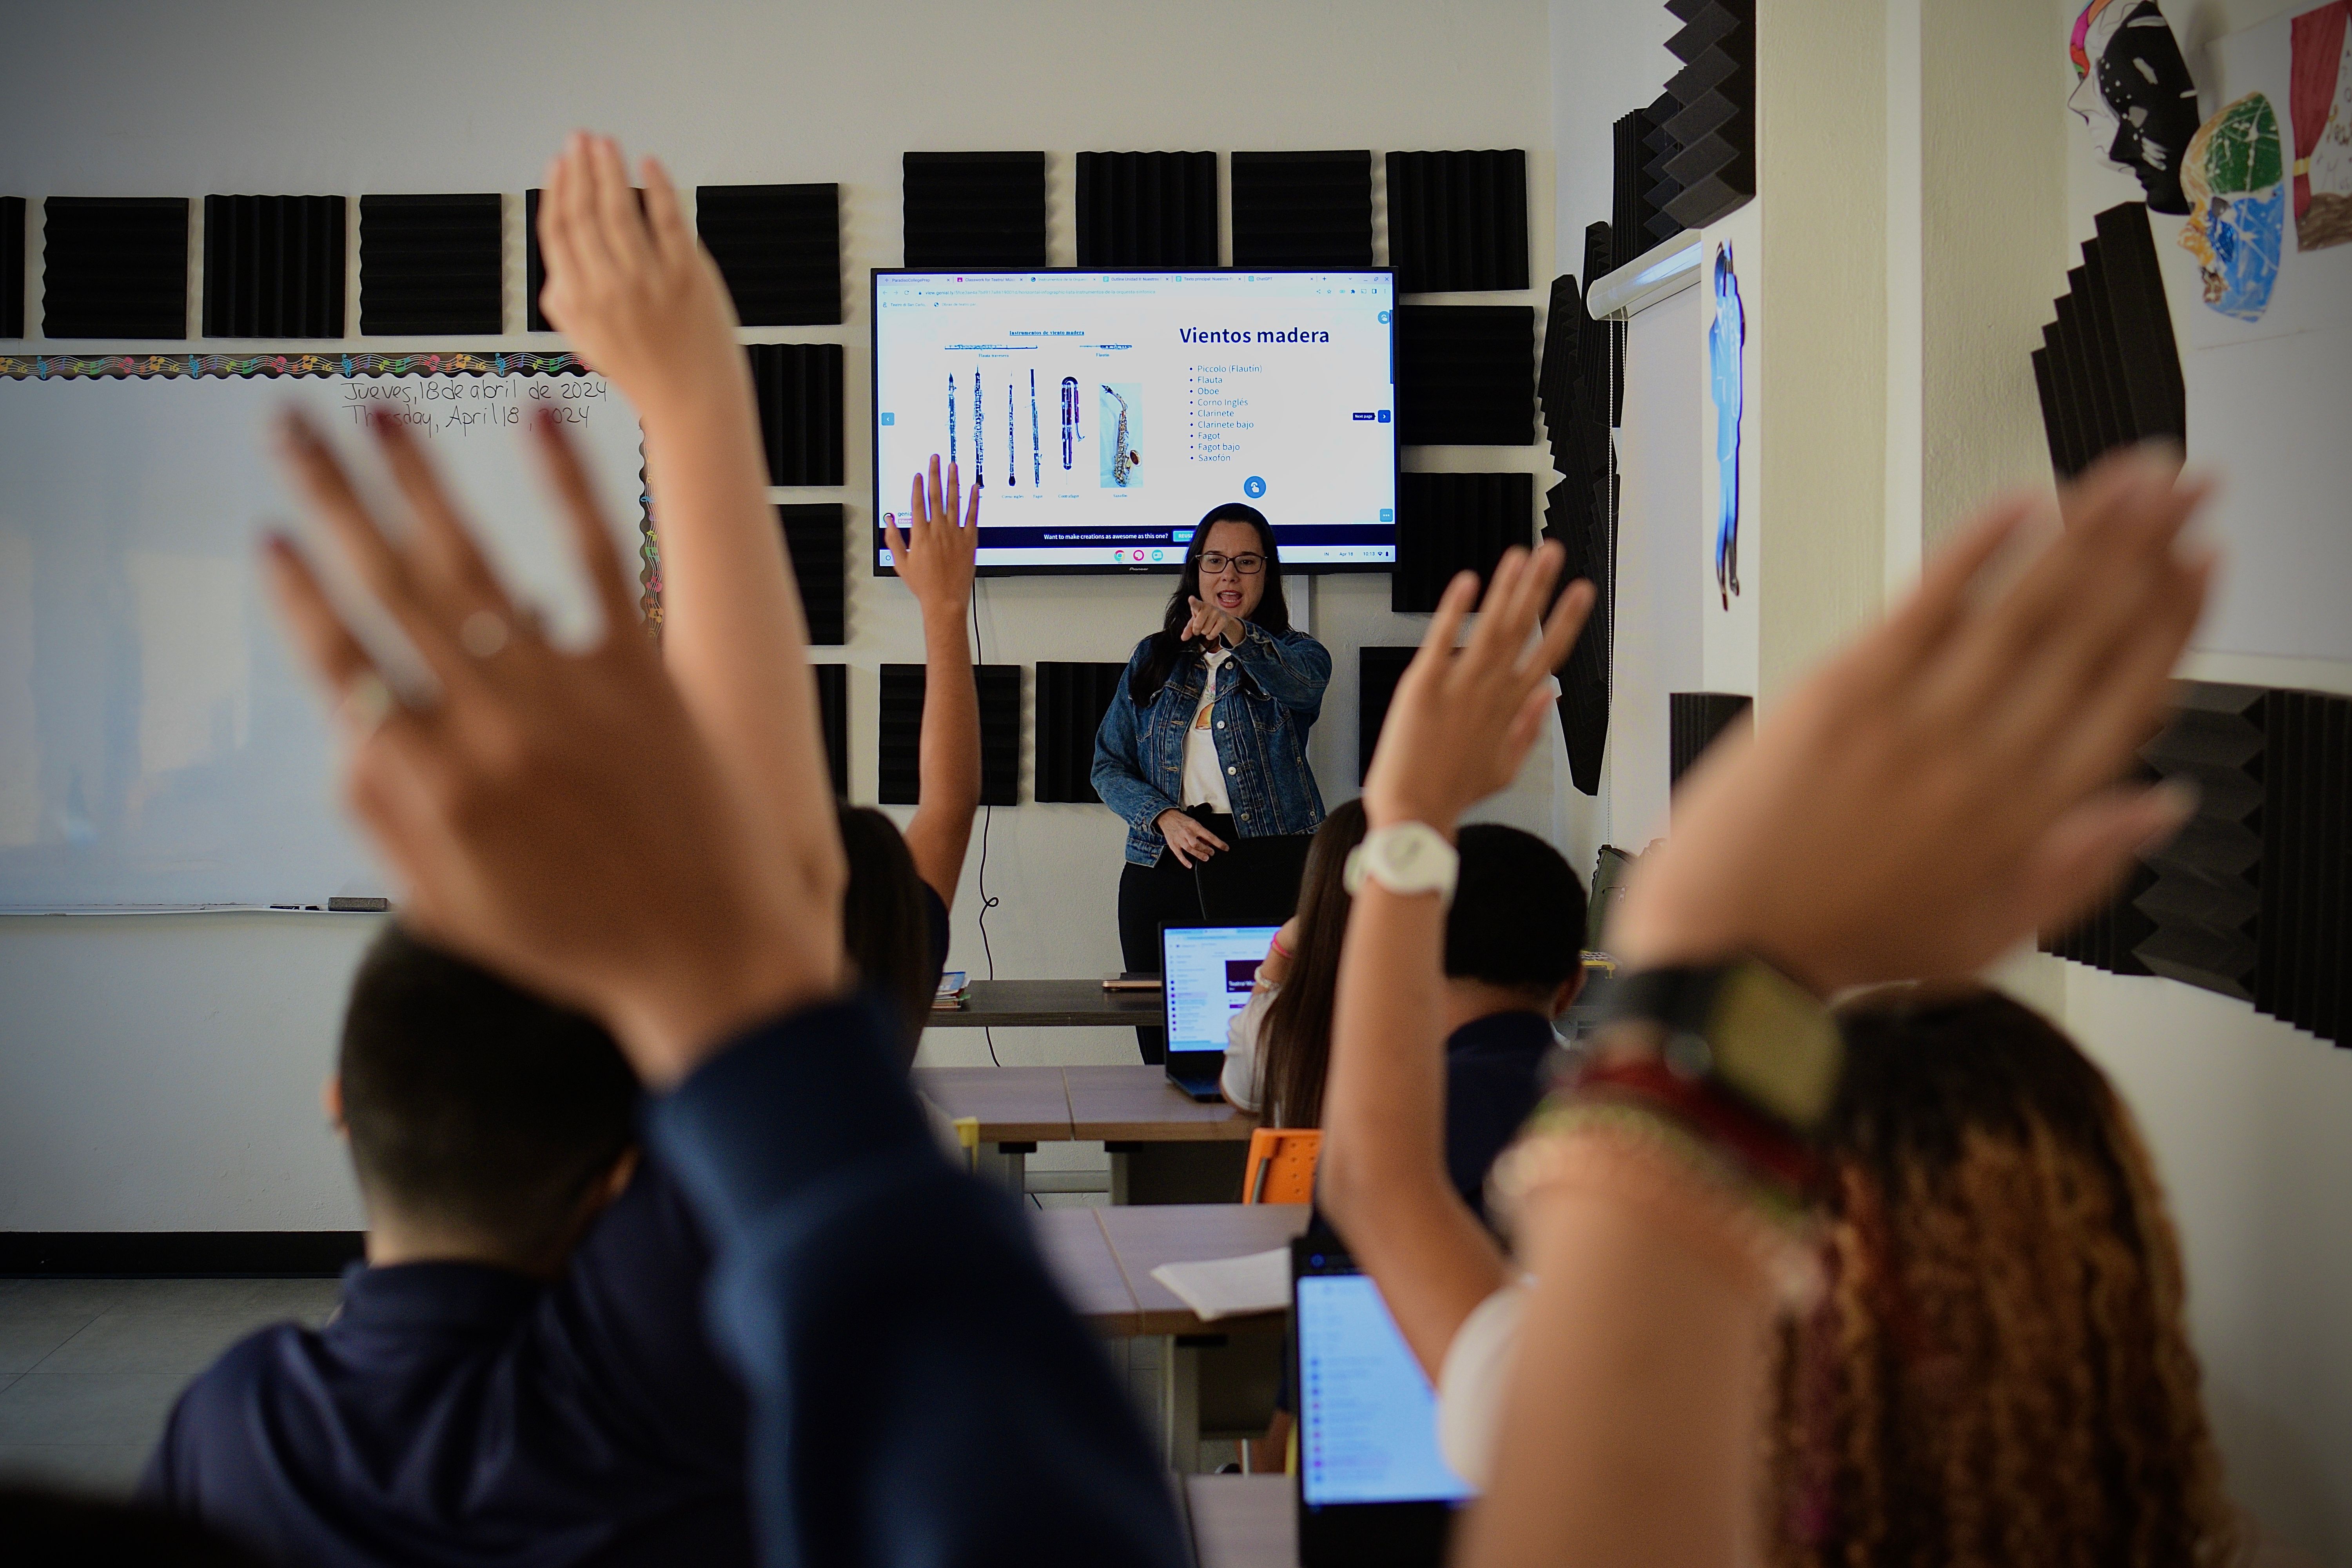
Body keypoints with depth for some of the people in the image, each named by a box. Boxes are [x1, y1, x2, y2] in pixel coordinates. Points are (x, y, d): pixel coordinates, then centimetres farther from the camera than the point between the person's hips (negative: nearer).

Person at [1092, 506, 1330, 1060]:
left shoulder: (1294, 652, 10)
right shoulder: (1154, 658, 19)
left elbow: (1303, 683, -16)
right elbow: (1109, 765, 14)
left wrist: (1238, 636, -36)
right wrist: (1164, 817, -5)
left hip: (1268, 868, -3)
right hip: (1163, 870, 3)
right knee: (1163, 1050, -1)